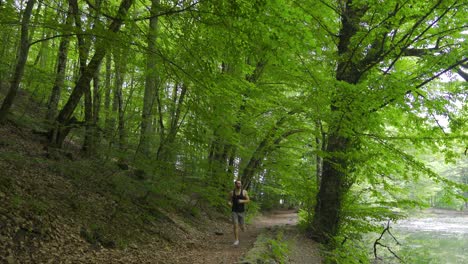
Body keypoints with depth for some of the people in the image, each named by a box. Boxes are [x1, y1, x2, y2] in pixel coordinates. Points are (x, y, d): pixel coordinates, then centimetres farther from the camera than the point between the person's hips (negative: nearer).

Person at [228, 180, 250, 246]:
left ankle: (243, 226, 42)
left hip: (241, 211, 0)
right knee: (235, 226, -11)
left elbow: (248, 200, 0)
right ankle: (236, 240, 1)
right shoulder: (231, 192, 0)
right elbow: (230, 201, 12)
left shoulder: (244, 192, -3)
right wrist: (229, 203, -13)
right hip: (234, 211, 0)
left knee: (242, 227, 3)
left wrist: (242, 201, -19)